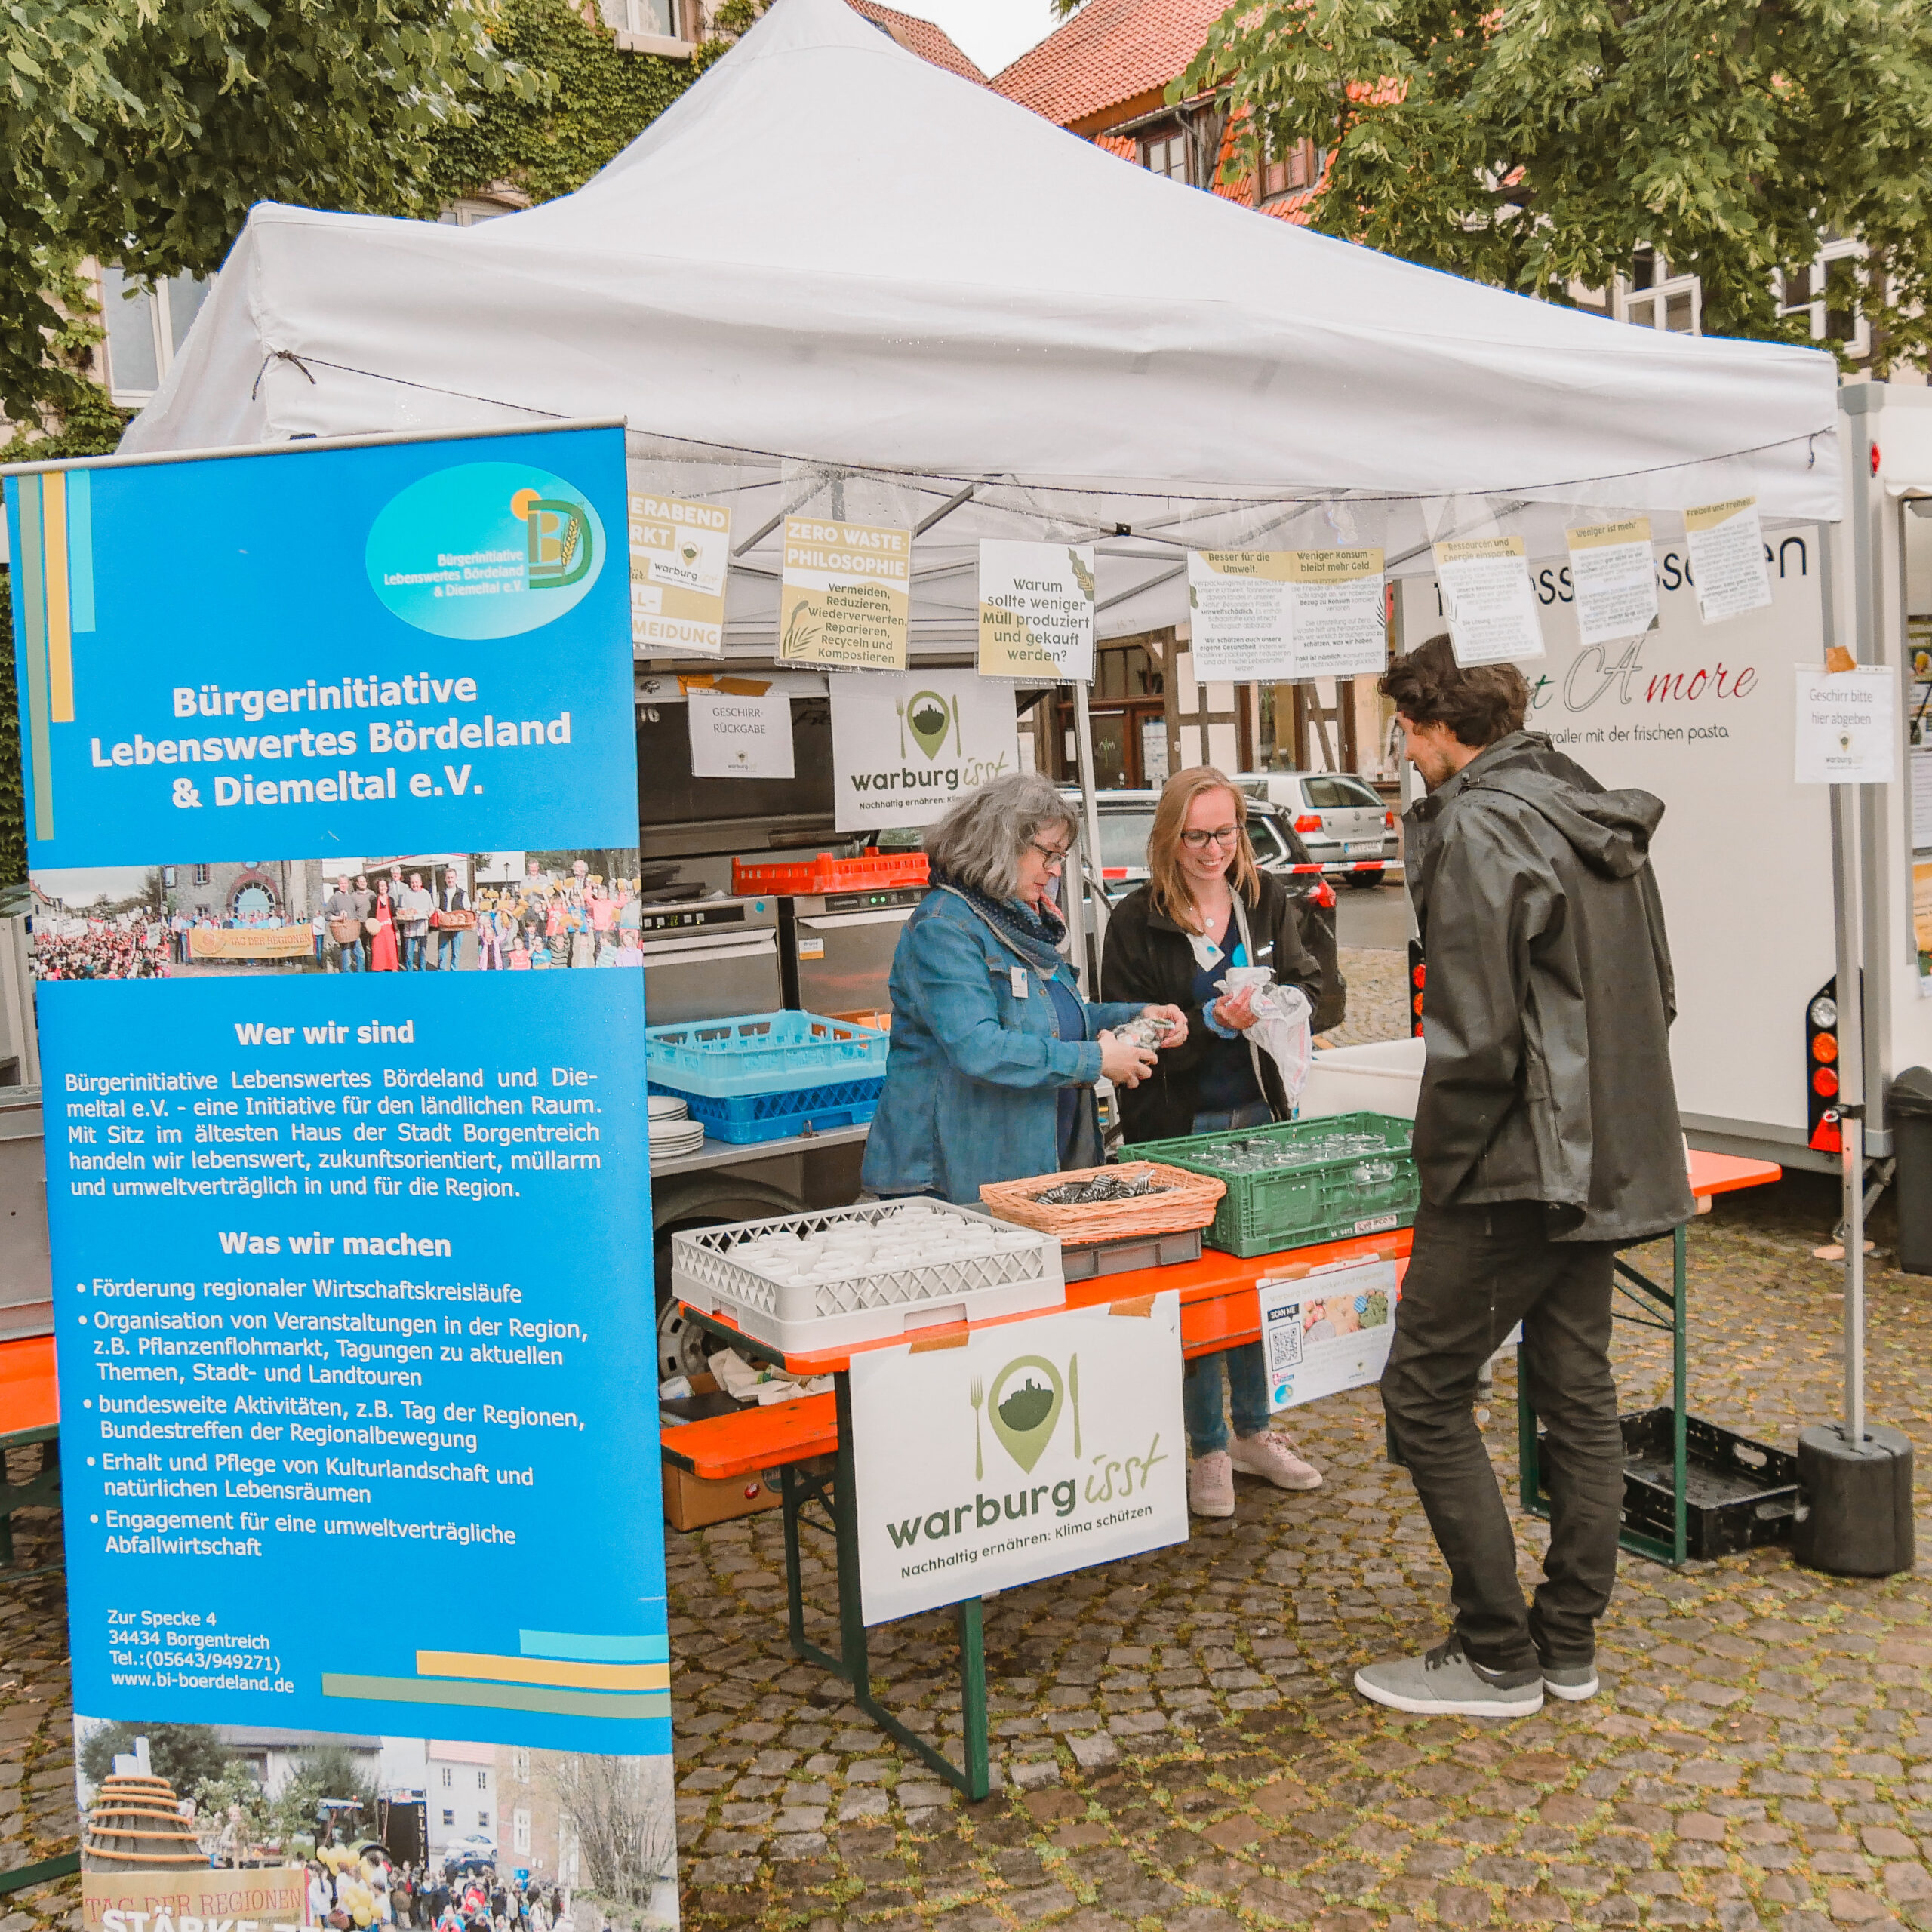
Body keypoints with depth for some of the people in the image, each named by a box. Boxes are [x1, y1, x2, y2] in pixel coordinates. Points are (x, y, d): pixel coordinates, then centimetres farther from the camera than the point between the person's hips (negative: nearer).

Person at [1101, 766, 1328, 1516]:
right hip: (1181, 1129, -4)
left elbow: (1308, 984, 9)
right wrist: (1213, 1023, -23)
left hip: (1262, 1117, 4)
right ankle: (1207, 1449, 17)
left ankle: (1252, 1431, 30)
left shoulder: (1267, 899, 5)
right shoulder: (1136, 922, -8)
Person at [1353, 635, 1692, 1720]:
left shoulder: (1476, 829, -17)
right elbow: (1656, 999, 17)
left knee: (1427, 1393, 1)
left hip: (1517, 1164, -9)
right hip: (1608, 1163, 10)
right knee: (1579, 1391, 14)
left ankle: (1498, 1656, 8)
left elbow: (1477, 1033, -21)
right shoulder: (1603, 821, 12)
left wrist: (1444, 1171, -9)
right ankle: (1570, 1642, 25)